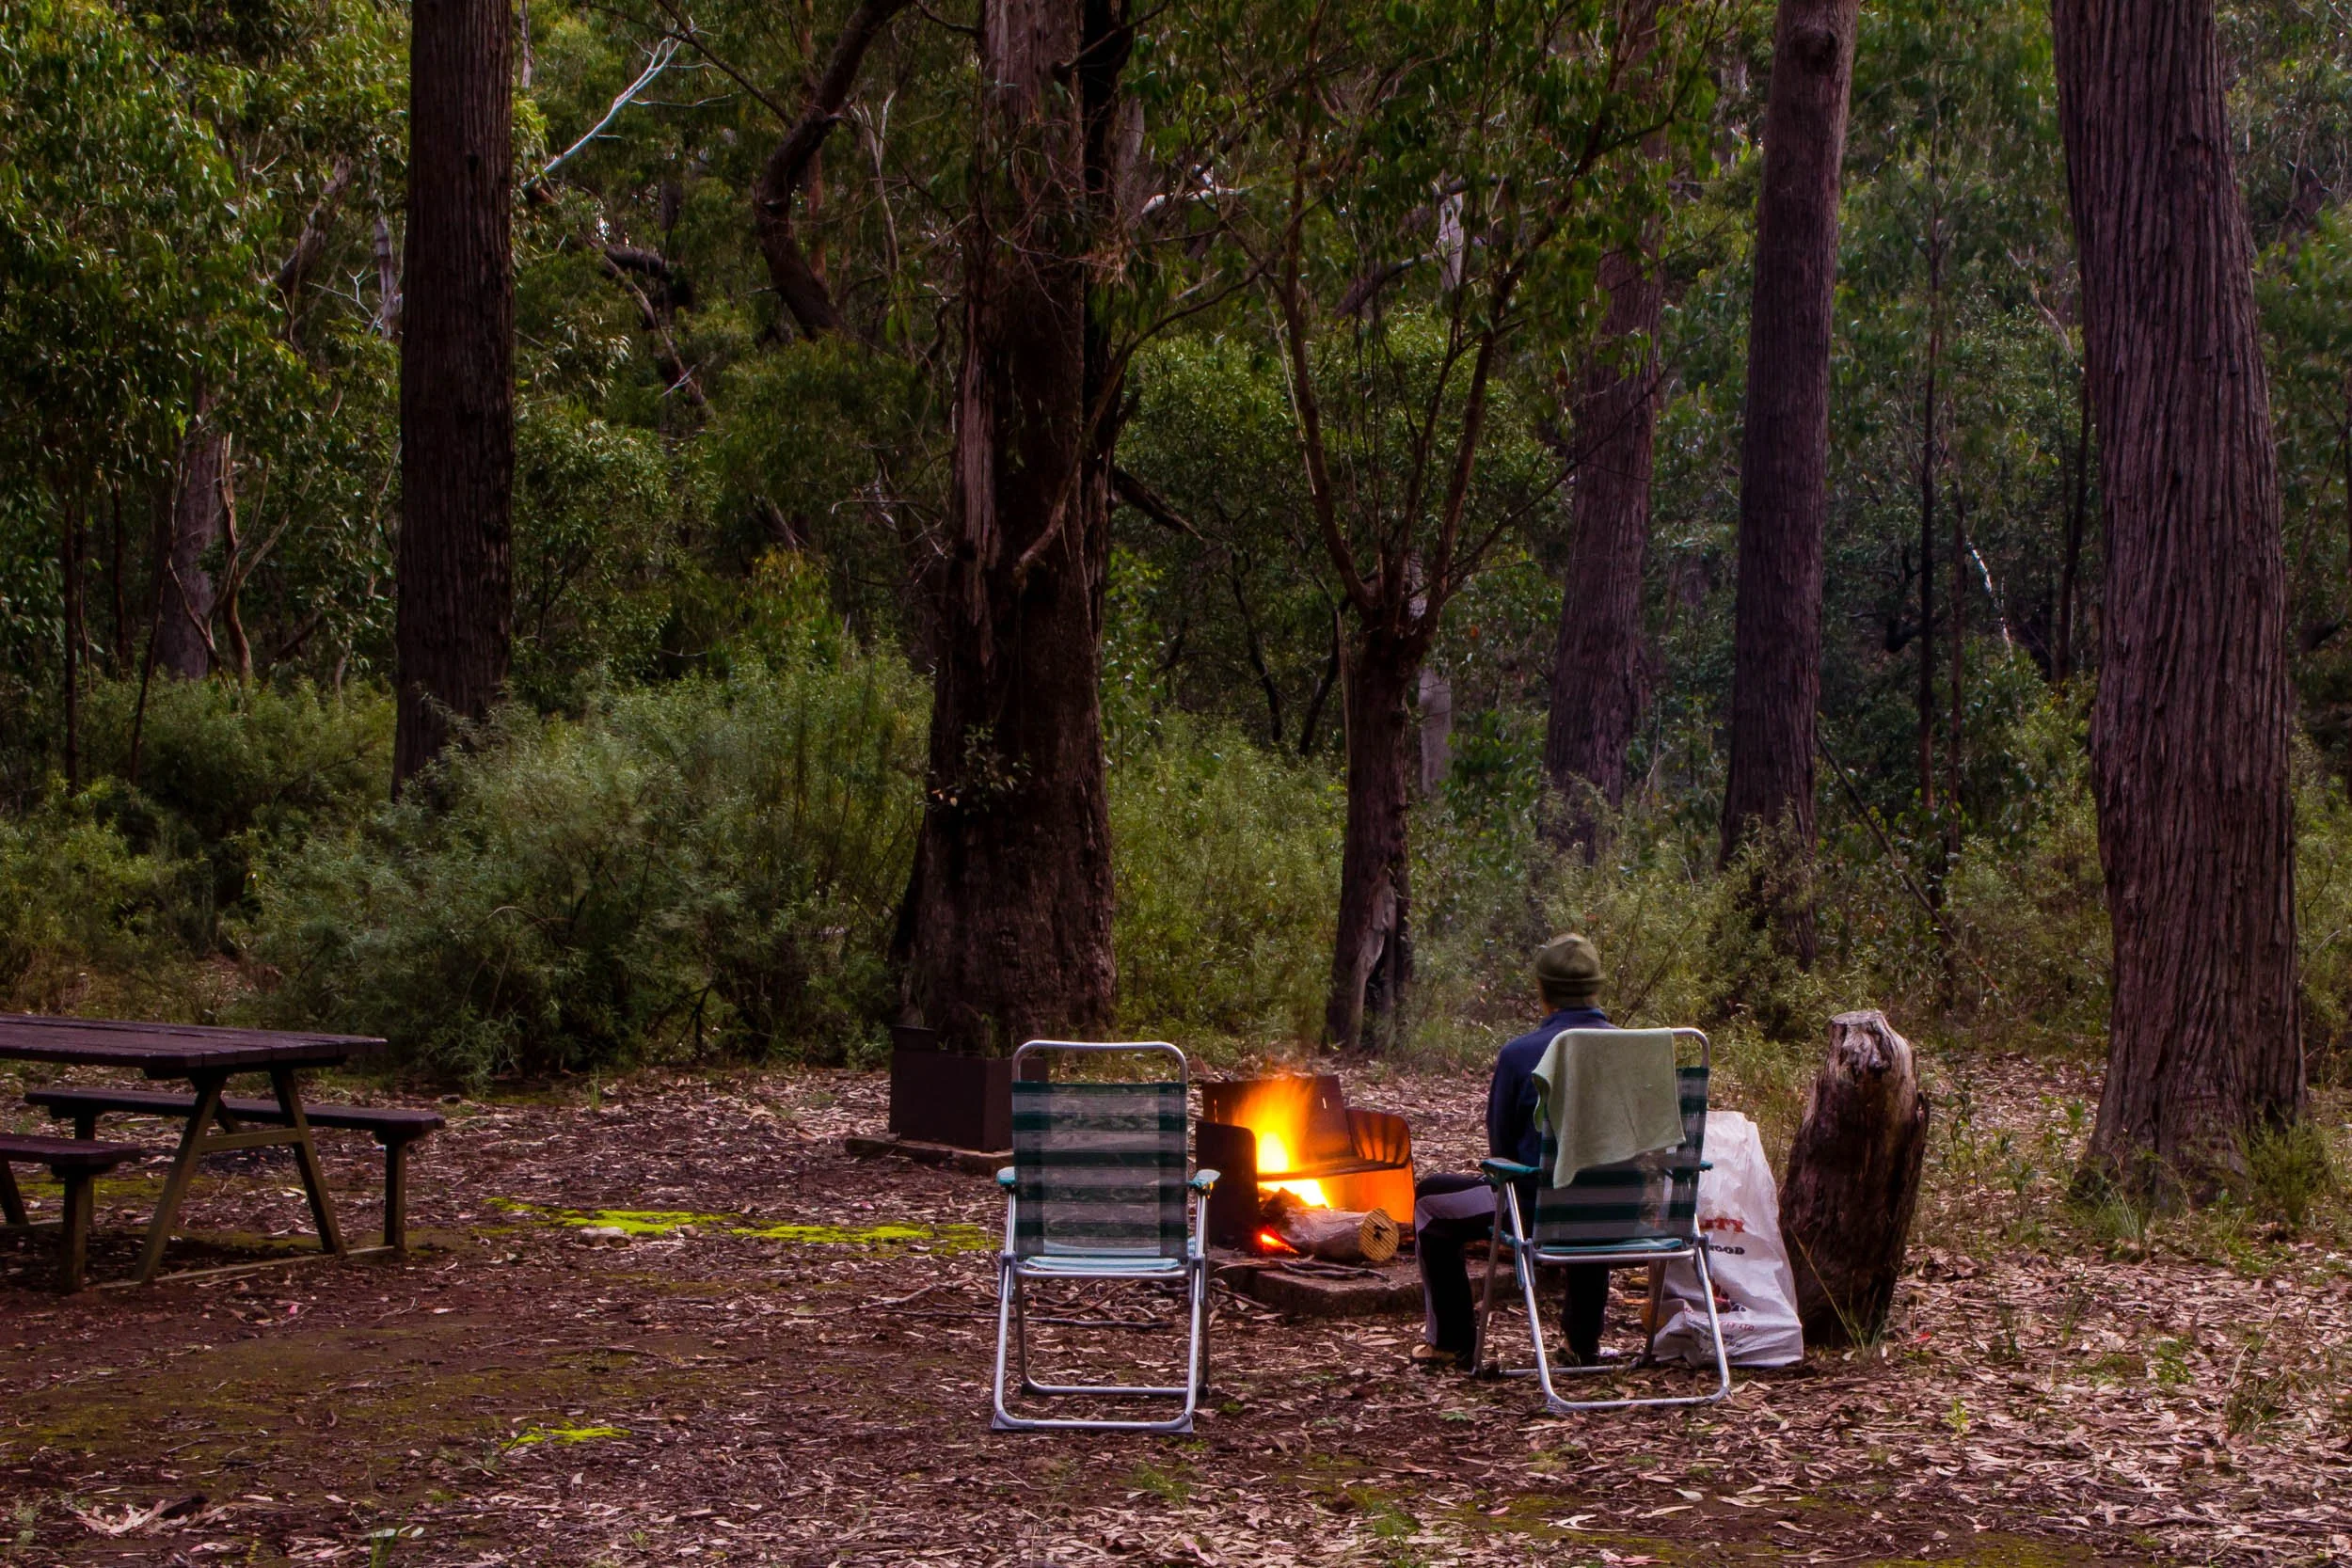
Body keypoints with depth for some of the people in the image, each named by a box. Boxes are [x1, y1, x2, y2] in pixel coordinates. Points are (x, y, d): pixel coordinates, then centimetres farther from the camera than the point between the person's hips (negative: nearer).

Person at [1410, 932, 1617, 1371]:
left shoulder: (1520, 1054, -14)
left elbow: (1501, 1148, -2)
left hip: (1540, 1207, -5)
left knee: (1431, 1200, 21)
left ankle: (1452, 1342, 28)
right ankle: (1584, 1340, 46)